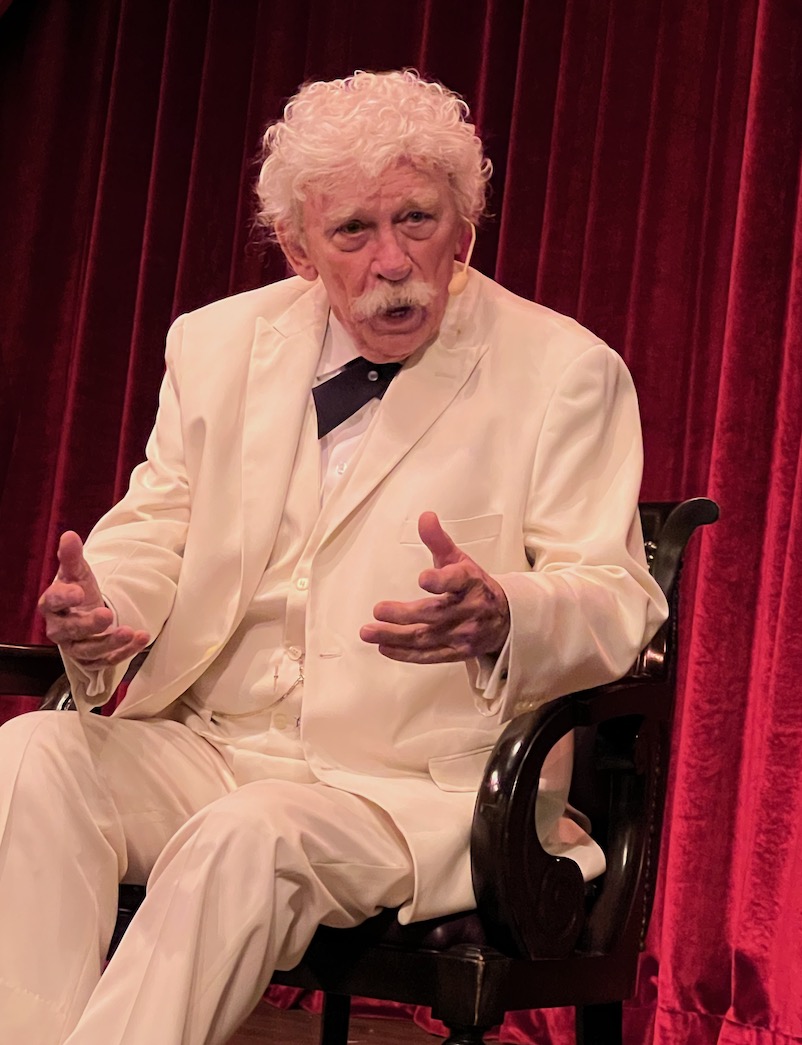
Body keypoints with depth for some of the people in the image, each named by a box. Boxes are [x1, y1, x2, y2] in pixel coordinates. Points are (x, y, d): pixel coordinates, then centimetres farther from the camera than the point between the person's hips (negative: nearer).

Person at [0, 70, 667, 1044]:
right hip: (211, 747, 4)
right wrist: (97, 613, -12)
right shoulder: (218, 344, 10)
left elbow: (617, 604, -8)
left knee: (249, 839, -34)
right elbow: (154, 529, 14)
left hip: (423, 789, -4)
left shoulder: (565, 372, -2)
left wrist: (497, 615, -32)